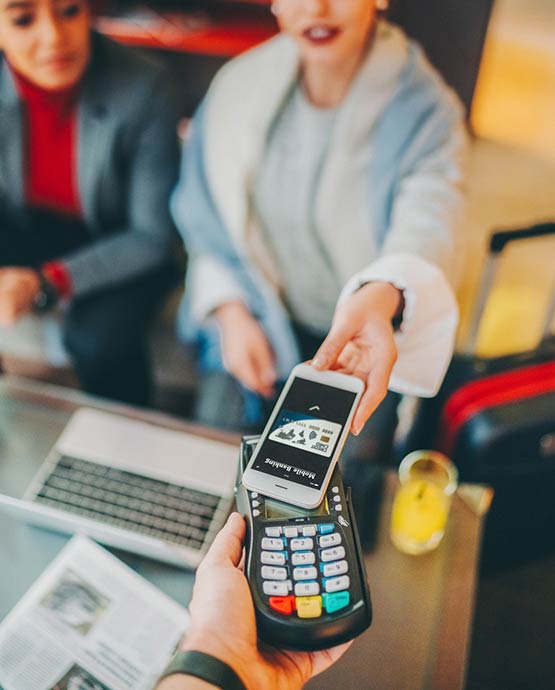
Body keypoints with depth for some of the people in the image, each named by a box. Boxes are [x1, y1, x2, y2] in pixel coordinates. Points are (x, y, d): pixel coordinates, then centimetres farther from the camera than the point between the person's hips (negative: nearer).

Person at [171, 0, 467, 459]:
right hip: (255, 320, 2)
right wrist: (231, 313, -10)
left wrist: (383, 297, -56)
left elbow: (429, 225, -33)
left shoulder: (425, 111, -14)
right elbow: (205, 219, 3)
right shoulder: (238, 86, -4)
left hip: (361, 334, -1)